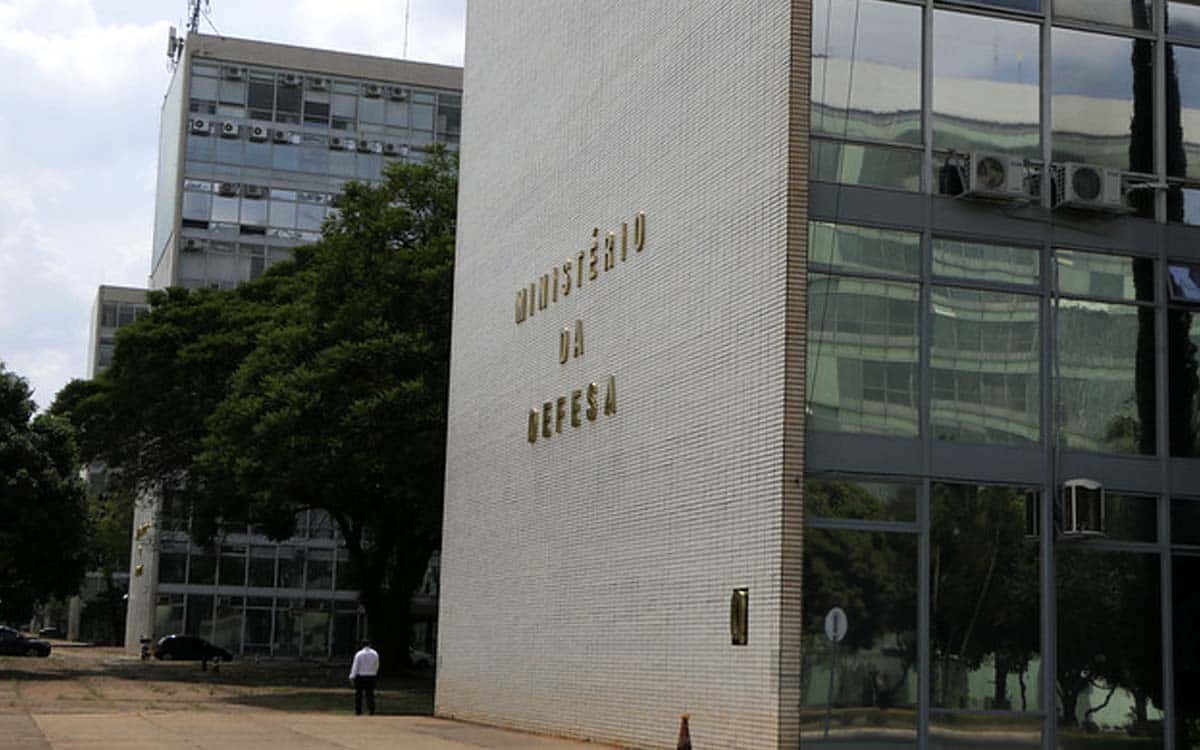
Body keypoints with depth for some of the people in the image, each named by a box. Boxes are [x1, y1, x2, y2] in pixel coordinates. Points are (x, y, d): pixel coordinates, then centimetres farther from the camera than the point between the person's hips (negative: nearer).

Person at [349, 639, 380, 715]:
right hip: (371, 676, 2)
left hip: (360, 677, -2)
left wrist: (352, 677, -11)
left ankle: (358, 711, 3)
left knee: (358, 694, 5)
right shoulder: (375, 654, 1)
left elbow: (355, 666, -10)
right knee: (370, 694, 5)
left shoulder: (359, 654, -8)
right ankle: (371, 711, 0)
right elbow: (376, 666, 10)